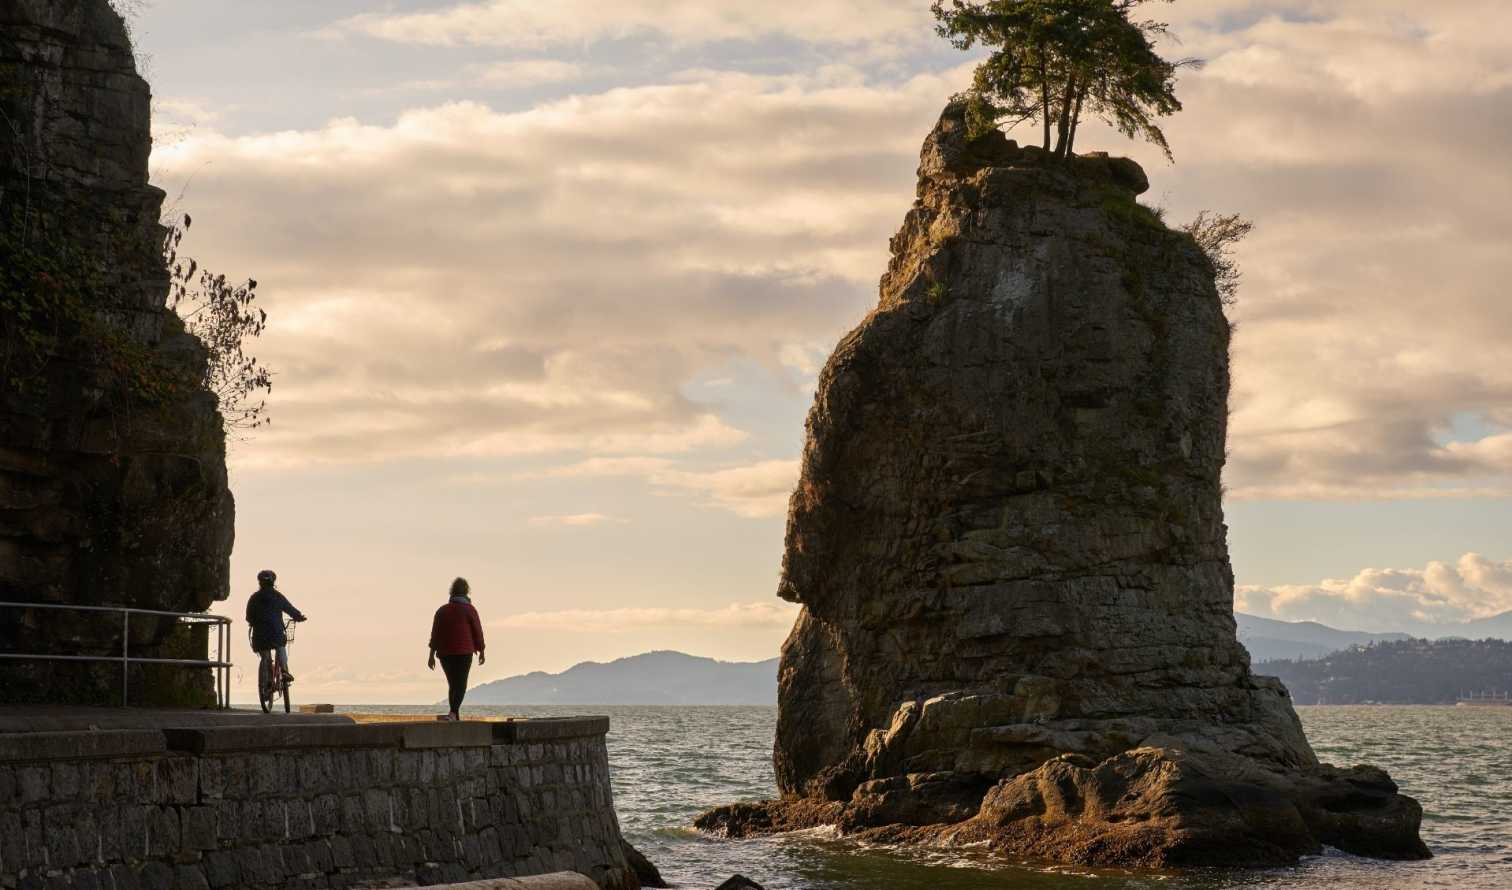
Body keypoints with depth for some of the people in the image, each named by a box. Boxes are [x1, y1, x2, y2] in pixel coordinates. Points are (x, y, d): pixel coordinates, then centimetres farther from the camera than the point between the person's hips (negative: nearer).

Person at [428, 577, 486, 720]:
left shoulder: (442, 610, 8)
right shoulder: (470, 610, -3)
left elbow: (435, 634, 4)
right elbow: (478, 632, -1)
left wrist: (432, 656, 4)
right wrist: (481, 652, 11)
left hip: (445, 653, 4)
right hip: (464, 652, -4)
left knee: (453, 684, 15)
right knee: (461, 684, -4)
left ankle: (456, 717, 17)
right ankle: (453, 713, -23)